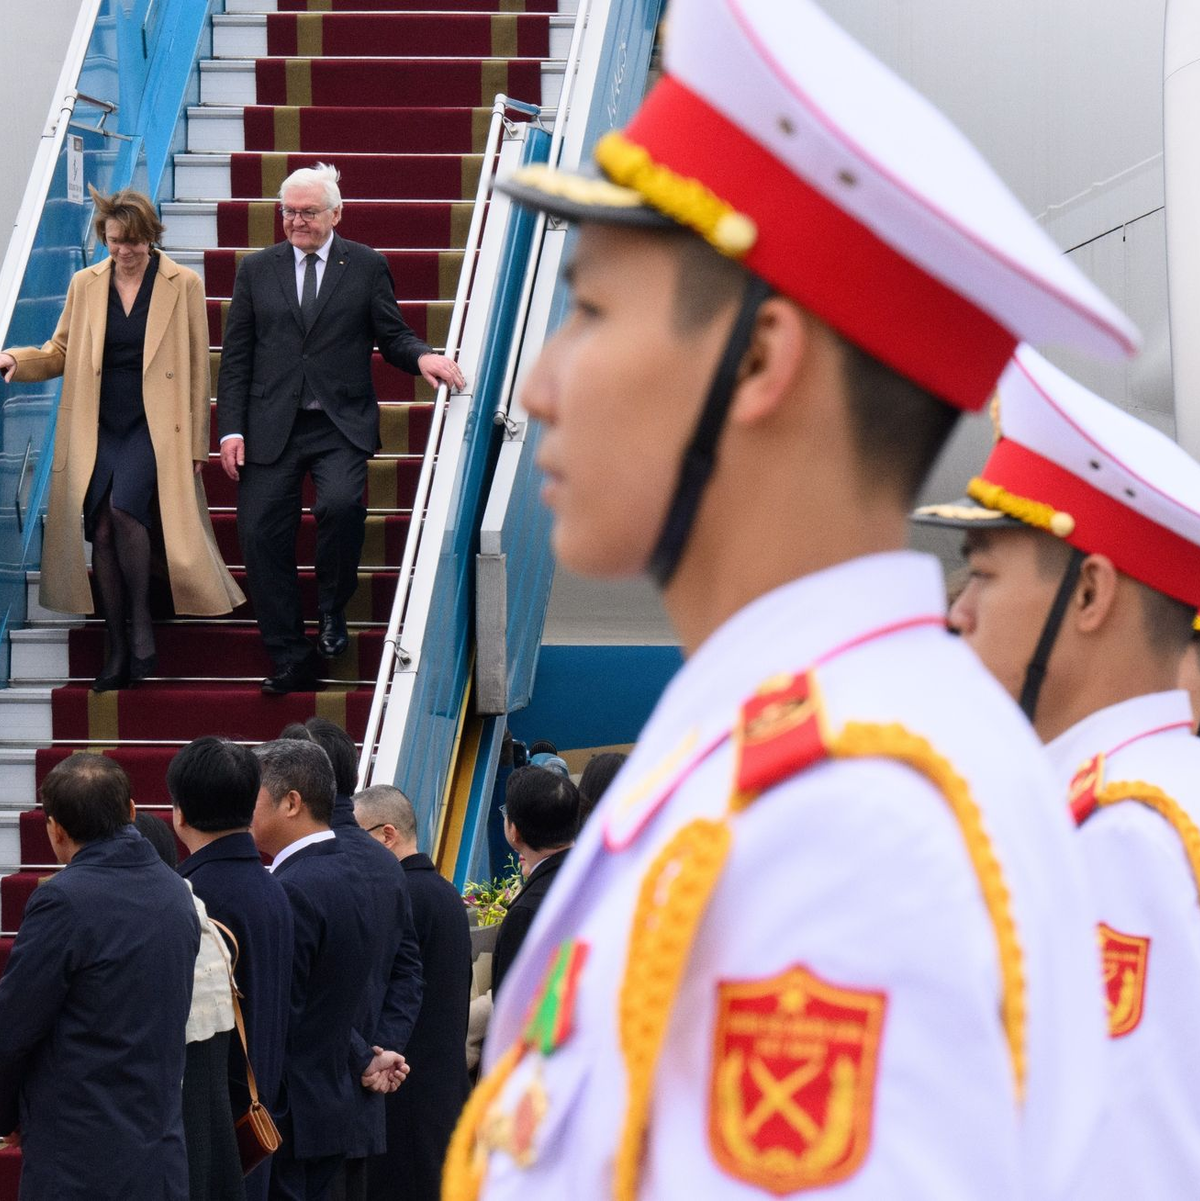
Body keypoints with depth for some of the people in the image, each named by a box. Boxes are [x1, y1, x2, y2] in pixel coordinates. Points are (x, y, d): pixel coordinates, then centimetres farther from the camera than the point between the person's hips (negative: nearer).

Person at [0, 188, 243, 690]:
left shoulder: (182, 285, 1)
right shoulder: (85, 285, 9)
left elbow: (197, 369, 3)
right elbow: (60, 353, 14)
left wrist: (196, 442, 0)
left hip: (154, 426, -4)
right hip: (100, 428, 4)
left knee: (124, 506, -26)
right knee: (102, 532, -3)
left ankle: (141, 625, -8)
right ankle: (118, 651, 7)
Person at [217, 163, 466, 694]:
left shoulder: (367, 267, 7)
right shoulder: (256, 270, 11)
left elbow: (391, 336, 8)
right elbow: (236, 356, 10)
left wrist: (422, 356, -16)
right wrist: (231, 429, 1)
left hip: (340, 426, -2)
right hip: (272, 427, 2)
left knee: (340, 503, -28)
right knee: (261, 535, -5)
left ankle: (333, 611, -2)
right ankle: (290, 660, 6)